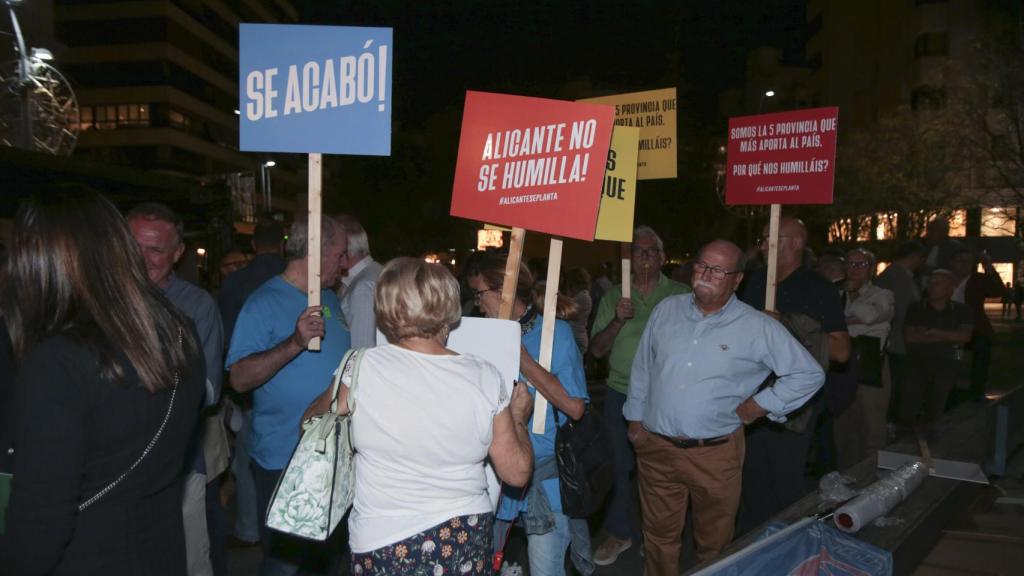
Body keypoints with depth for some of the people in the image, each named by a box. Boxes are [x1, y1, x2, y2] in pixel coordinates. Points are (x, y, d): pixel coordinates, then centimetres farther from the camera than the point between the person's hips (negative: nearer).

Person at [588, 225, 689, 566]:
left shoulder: (680, 295, -3)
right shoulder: (614, 296, 4)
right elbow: (596, 349, 0)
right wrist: (617, 320, -15)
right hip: (621, 394, 2)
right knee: (622, 465, 11)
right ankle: (619, 532, 29)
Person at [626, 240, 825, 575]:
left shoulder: (758, 328, -7)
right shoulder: (666, 310, 3)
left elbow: (809, 374, -1)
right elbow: (642, 368, 12)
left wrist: (761, 405, -5)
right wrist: (636, 417, 12)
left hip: (715, 455, -2)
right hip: (655, 448, 3)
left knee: (713, 546, 14)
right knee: (659, 537, 17)